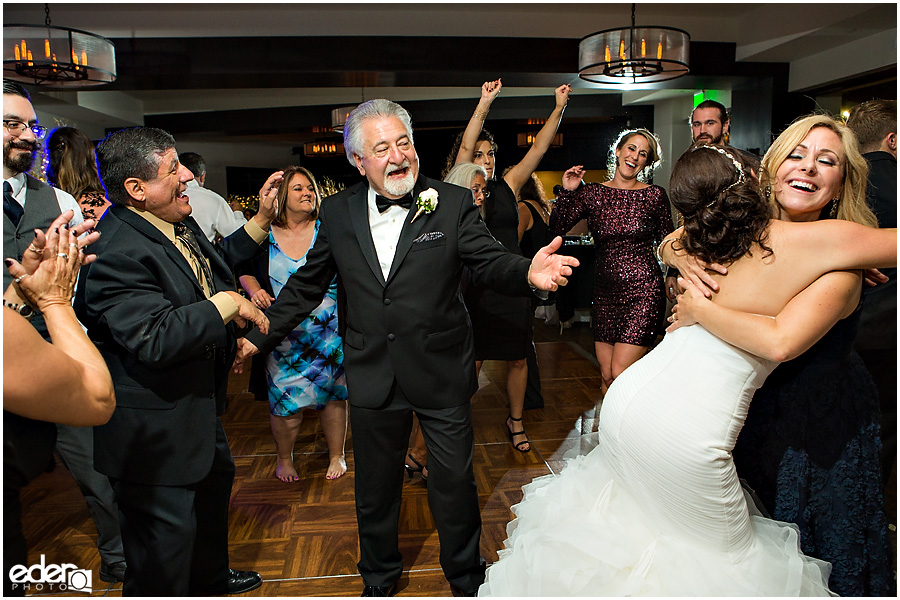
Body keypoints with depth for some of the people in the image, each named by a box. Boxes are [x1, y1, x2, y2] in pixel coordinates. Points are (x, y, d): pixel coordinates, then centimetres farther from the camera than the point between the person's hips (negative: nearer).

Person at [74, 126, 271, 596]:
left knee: (215, 480, 32)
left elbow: (212, 262, 21)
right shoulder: (117, 252, -29)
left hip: (197, 405, 11)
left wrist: (261, 220, 14)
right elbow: (154, 341, -36)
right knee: (164, 550, 6)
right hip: (153, 430, -11)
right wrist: (227, 304, -27)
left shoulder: (177, 223, 1)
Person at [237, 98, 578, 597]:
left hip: (442, 374, -2)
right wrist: (260, 337, 6)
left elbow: (489, 261, -14)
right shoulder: (338, 212, -1)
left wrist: (528, 272, -36)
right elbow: (307, 285, 7)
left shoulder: (453, 203, -7)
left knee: (455, 485, 13)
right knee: (374, 489, 20)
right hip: (371, 376, 2)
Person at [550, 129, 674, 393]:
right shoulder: (592, 192, 5)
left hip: (643, 291, -3)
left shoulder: (655, 195, 1)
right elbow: (556, 230, -1)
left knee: (619, 373, -10)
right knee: (606, 374, 6)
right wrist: (567, 192, -8)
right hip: (605, 292, 3)